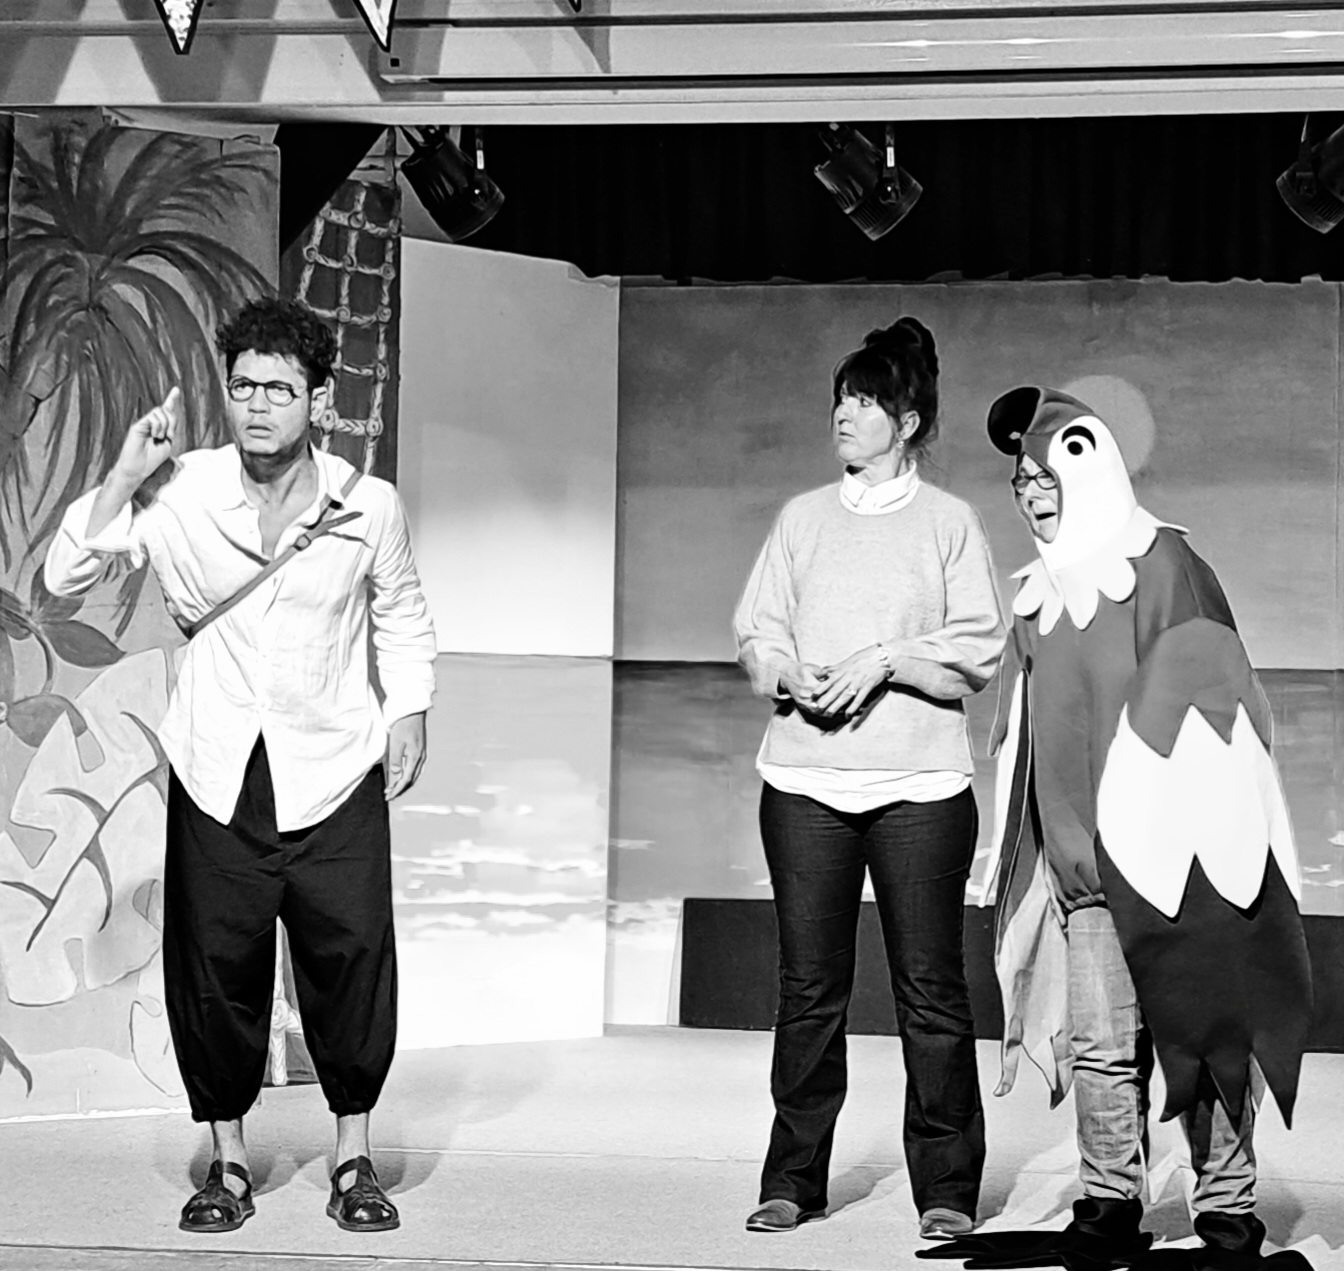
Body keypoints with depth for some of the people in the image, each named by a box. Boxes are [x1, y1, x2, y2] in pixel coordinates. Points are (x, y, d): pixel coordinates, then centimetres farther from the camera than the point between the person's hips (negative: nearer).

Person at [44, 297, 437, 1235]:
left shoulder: (368, 506, -3)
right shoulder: (180, 494, -6)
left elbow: (401, 613, 15)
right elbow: (66, 577, -9)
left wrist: (410, 710, 7)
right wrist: (126, 477, -16)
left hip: (333, 772, 0)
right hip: (217, 772, 0)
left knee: (351, 962, -2)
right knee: (214, 968, 4)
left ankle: (354, 1159, 14)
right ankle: (228, 1163, 19)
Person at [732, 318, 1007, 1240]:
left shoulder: (950, 522, 5)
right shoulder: (803, 517, 14)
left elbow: (980, 652, -1)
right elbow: (758, 632, 11)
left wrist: (885, 659, -13)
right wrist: (790, 676, -9)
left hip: (919, 783, -3)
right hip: (805, 775, 3)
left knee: (931, 985, -2)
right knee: (809, 985, 4)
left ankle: (947, 1188, 4)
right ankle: (794, 1179, 11)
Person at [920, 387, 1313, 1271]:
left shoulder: (1161, 562, -5)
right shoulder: (1044, 592, 15)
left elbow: (1196, 697, -10)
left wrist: (1145, 821, -15)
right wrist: (1055, 849, 15)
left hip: (1169, 846, -6)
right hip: (1083, 859, 6)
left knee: (1199, 1030, -2)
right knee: (1097, 1040, 3)